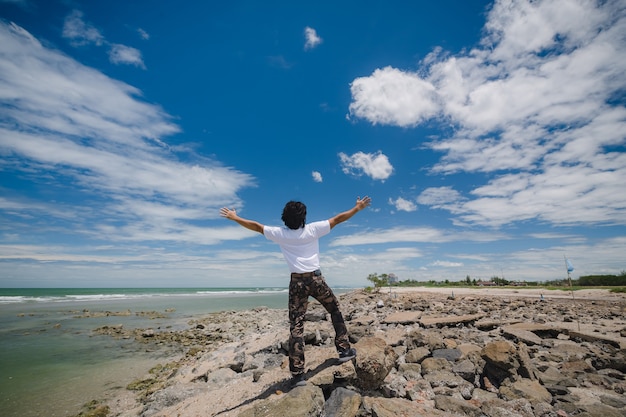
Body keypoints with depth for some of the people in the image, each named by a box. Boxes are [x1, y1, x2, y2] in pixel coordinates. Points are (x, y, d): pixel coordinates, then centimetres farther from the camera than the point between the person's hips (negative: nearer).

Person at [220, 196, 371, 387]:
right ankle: (344, 349, 26)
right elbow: (337, 219, 1)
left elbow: (256, 226, 7)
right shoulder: (313, 229, -4)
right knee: (335, 310, 22)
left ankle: (297, 374, 4)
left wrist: (234, 217, 19)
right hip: (316, 278, 0)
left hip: (297, 282, 1)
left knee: (296, 326, 2)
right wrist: (358, 208, 12)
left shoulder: (279, 234, -1)